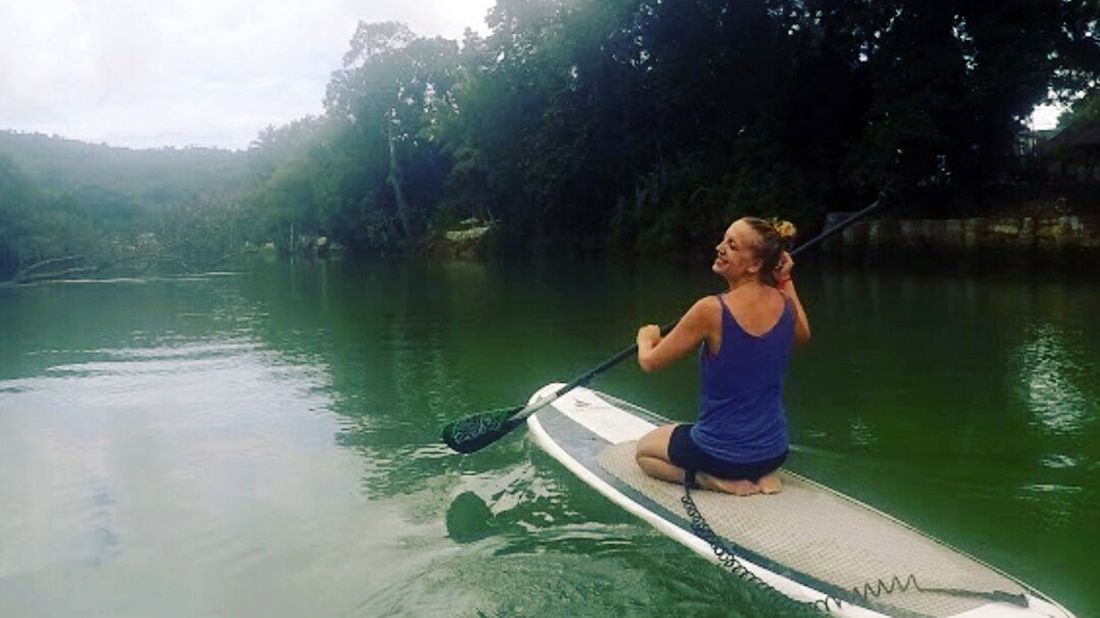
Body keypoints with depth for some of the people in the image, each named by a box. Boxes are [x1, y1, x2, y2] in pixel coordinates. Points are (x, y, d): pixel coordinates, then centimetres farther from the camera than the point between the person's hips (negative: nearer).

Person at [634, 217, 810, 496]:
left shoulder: (711, 310, -25)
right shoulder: (784, 303, -9)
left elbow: (649, 361, -11)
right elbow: (802, 335, 18)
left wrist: (646, 336, 11)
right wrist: (787, 281, 15)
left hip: (722, 454, -5)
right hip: (773, 452, 5)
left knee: (644, 450, 25)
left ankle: (715, 480, 0)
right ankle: (760, 476, 10)